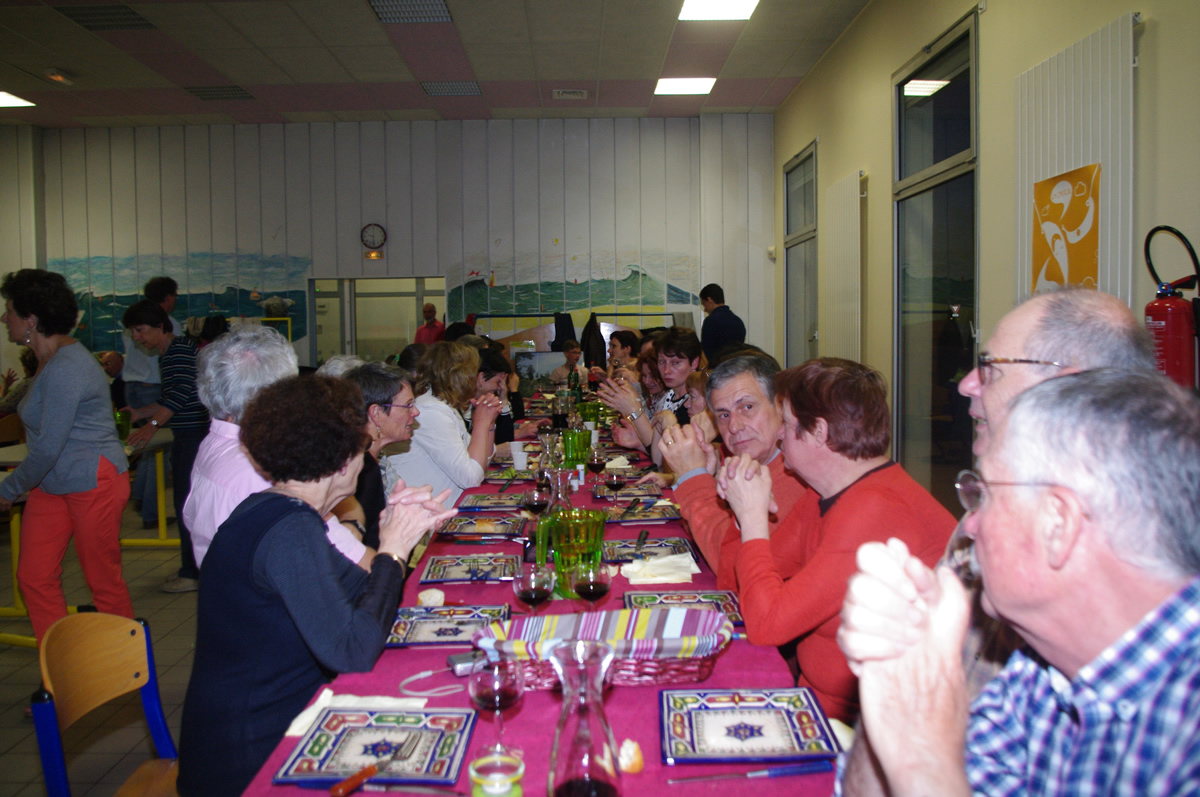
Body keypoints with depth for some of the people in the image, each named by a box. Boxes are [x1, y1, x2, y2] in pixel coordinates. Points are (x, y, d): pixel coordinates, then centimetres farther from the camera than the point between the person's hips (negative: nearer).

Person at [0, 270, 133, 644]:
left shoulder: (65, 368, -22)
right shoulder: (50, 360, 9)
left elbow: (48, 449, -21)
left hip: (93, 483, -9)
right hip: (52, 484, 10)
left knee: (103, 581, 4)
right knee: (33, 578, 6)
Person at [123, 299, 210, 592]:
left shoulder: (182, 349, -14)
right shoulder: (165, 356, 18)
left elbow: (182, 393, -26)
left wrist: (152, 425, -34)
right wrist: (140, 413, 16)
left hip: (197, 434, -11)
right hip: (185, 436, 11)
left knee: (188, 502, -8)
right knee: (184, 502, 16)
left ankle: (193, 572, -2)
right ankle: (192, 567, 26)